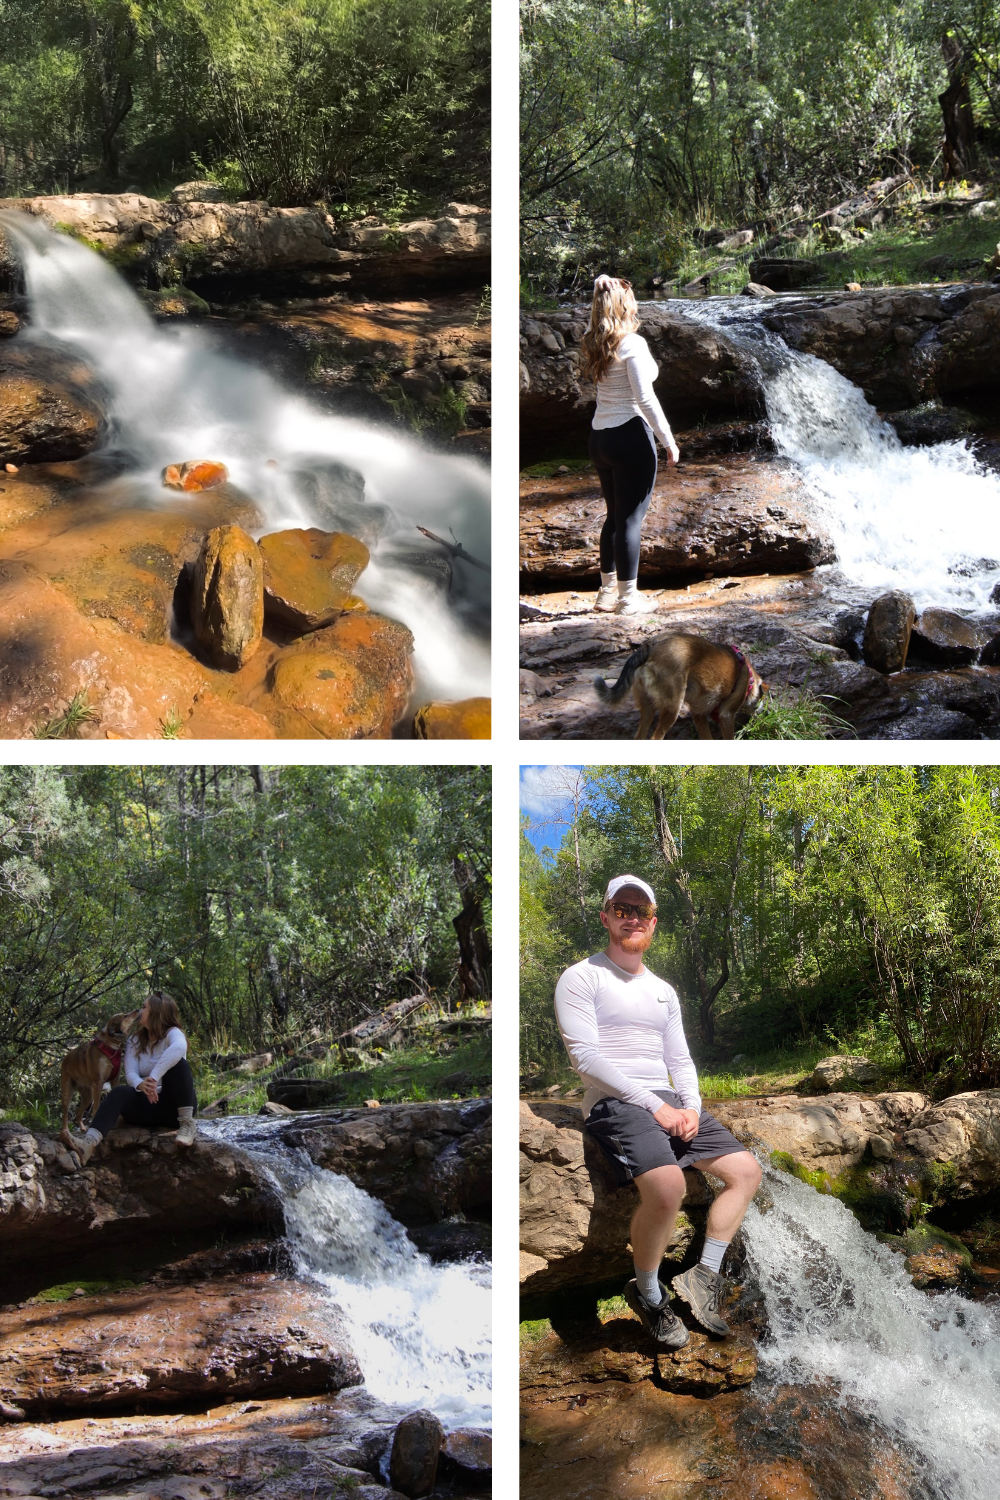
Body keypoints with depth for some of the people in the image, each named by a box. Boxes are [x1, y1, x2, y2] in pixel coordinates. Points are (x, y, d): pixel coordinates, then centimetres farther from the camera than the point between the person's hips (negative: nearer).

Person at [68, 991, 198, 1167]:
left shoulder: (172, 1033, -5)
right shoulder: (135, 1041, 10)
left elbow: (179, 1048, -32)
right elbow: (130, 1073, -6)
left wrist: (154, 1078, -44)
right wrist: (141, 1085, -32)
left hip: (175, 1105, -4)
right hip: (147, 1103, 4)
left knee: (178, 1064, -29)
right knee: (120, 1092, -27)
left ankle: (187, 1123, -27)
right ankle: (89, 1143, -49)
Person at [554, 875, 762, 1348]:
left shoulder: (663, 991, 21)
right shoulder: (581, 977, -1)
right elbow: (585, 1056, -12)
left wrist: (691, 1106, -2)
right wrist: (653, 1104, -16)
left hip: (669, 1101, 8)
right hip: (614, 1101, -8)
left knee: (746, 1170, -1)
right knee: (668, 1185, -32)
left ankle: (704, 1277, 7)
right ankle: (648, 1293, -9)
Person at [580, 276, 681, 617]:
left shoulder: (594, 342, 6)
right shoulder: (632, 344, -14)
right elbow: (645, 399, -17)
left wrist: (602, 291, 26)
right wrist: (669, 441, -12)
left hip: (599, 437, 8)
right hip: (630, 435, -8)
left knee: (615, 515, 18)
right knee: (631, 518, -2)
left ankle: (607, 592, 24)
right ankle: (628, 598, 2)